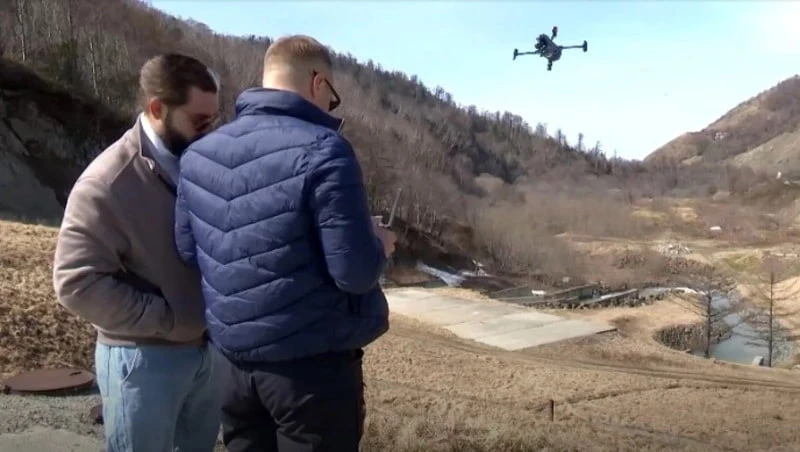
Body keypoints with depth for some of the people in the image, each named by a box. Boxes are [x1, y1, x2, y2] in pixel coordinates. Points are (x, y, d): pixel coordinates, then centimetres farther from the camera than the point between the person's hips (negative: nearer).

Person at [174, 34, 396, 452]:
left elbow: (190, 255, 9)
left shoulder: (196, 156, 2)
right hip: (315, 363, -6)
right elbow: (356, 273, -19)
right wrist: (379, 245, 1)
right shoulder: (322, 150, -17)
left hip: (238, 359, 6)